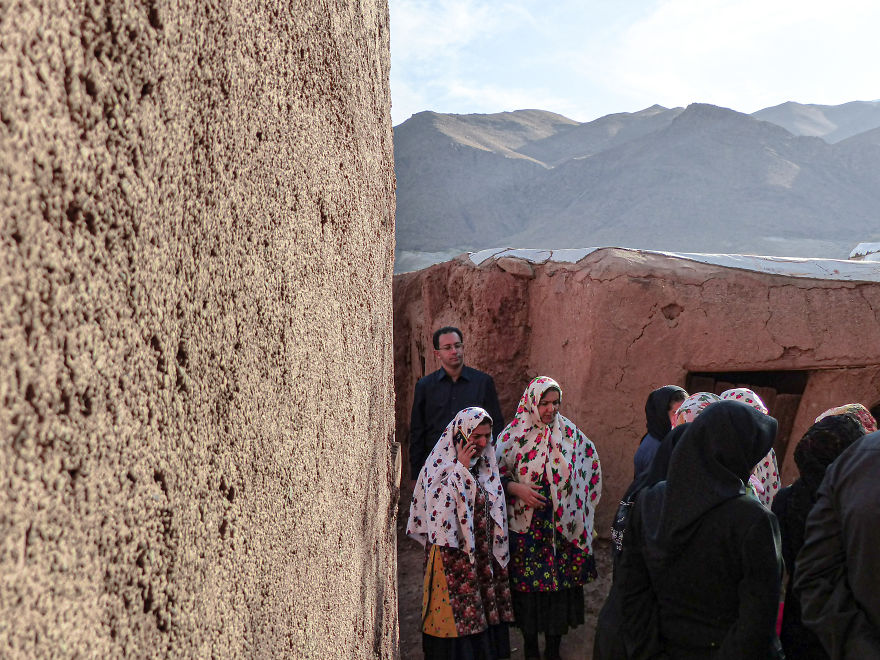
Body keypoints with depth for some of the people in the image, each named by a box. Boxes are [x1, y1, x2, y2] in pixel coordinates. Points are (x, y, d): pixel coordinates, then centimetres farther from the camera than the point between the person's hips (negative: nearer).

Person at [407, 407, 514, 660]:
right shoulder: (441, 466, -14)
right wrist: (461, 468, -23)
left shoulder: (485, 464, 7)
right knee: (457, 618, 1)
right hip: (453, 558, -6)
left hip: (484, 554, 7)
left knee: (487, 610, 12)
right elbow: (442, 511, -26)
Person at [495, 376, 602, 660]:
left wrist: (575, 497, 10)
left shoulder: (568, 432, 1)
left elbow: (591, 460, 16)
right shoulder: (513, 434, -6)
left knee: (560, 582, 6)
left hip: (561, 527, 2)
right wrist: (517, 489, -17)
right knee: (526, 583, 5)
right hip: (525, 527, -2)